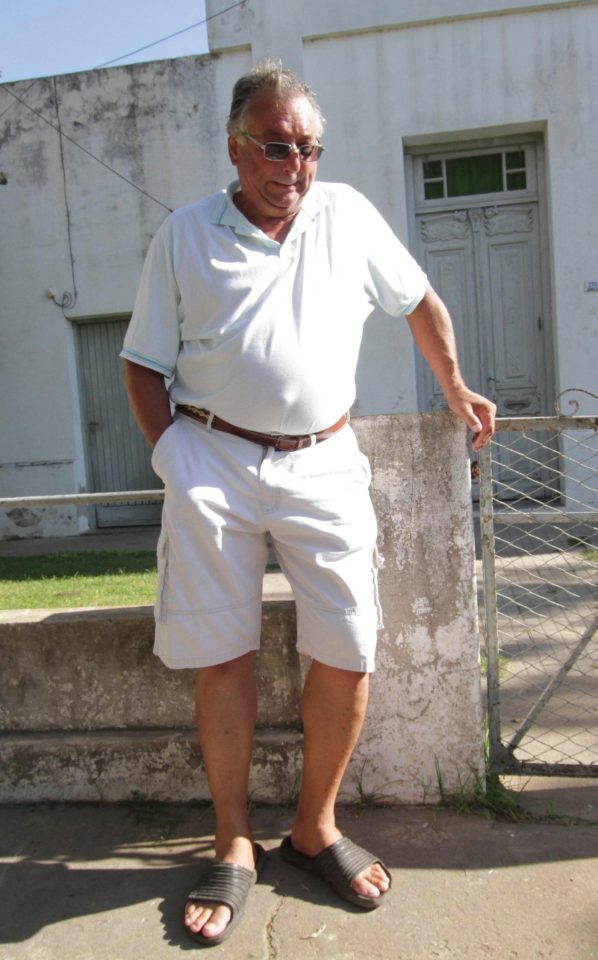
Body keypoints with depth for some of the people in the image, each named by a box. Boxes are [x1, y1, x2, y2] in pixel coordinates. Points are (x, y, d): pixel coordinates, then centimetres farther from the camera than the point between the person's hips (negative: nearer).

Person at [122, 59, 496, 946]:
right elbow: (144, 363, 7)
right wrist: (174, 458, -4)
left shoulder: (348, 214, 10)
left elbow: (421, 301, 21)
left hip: (323, 465, 2)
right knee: (222, 659, 3)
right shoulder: (183, 236, 6)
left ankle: (316, 828, 24)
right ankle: (234, 847, 22)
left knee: (348, 655, 0)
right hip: (213, 464, -1)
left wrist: (458, 392, 23)